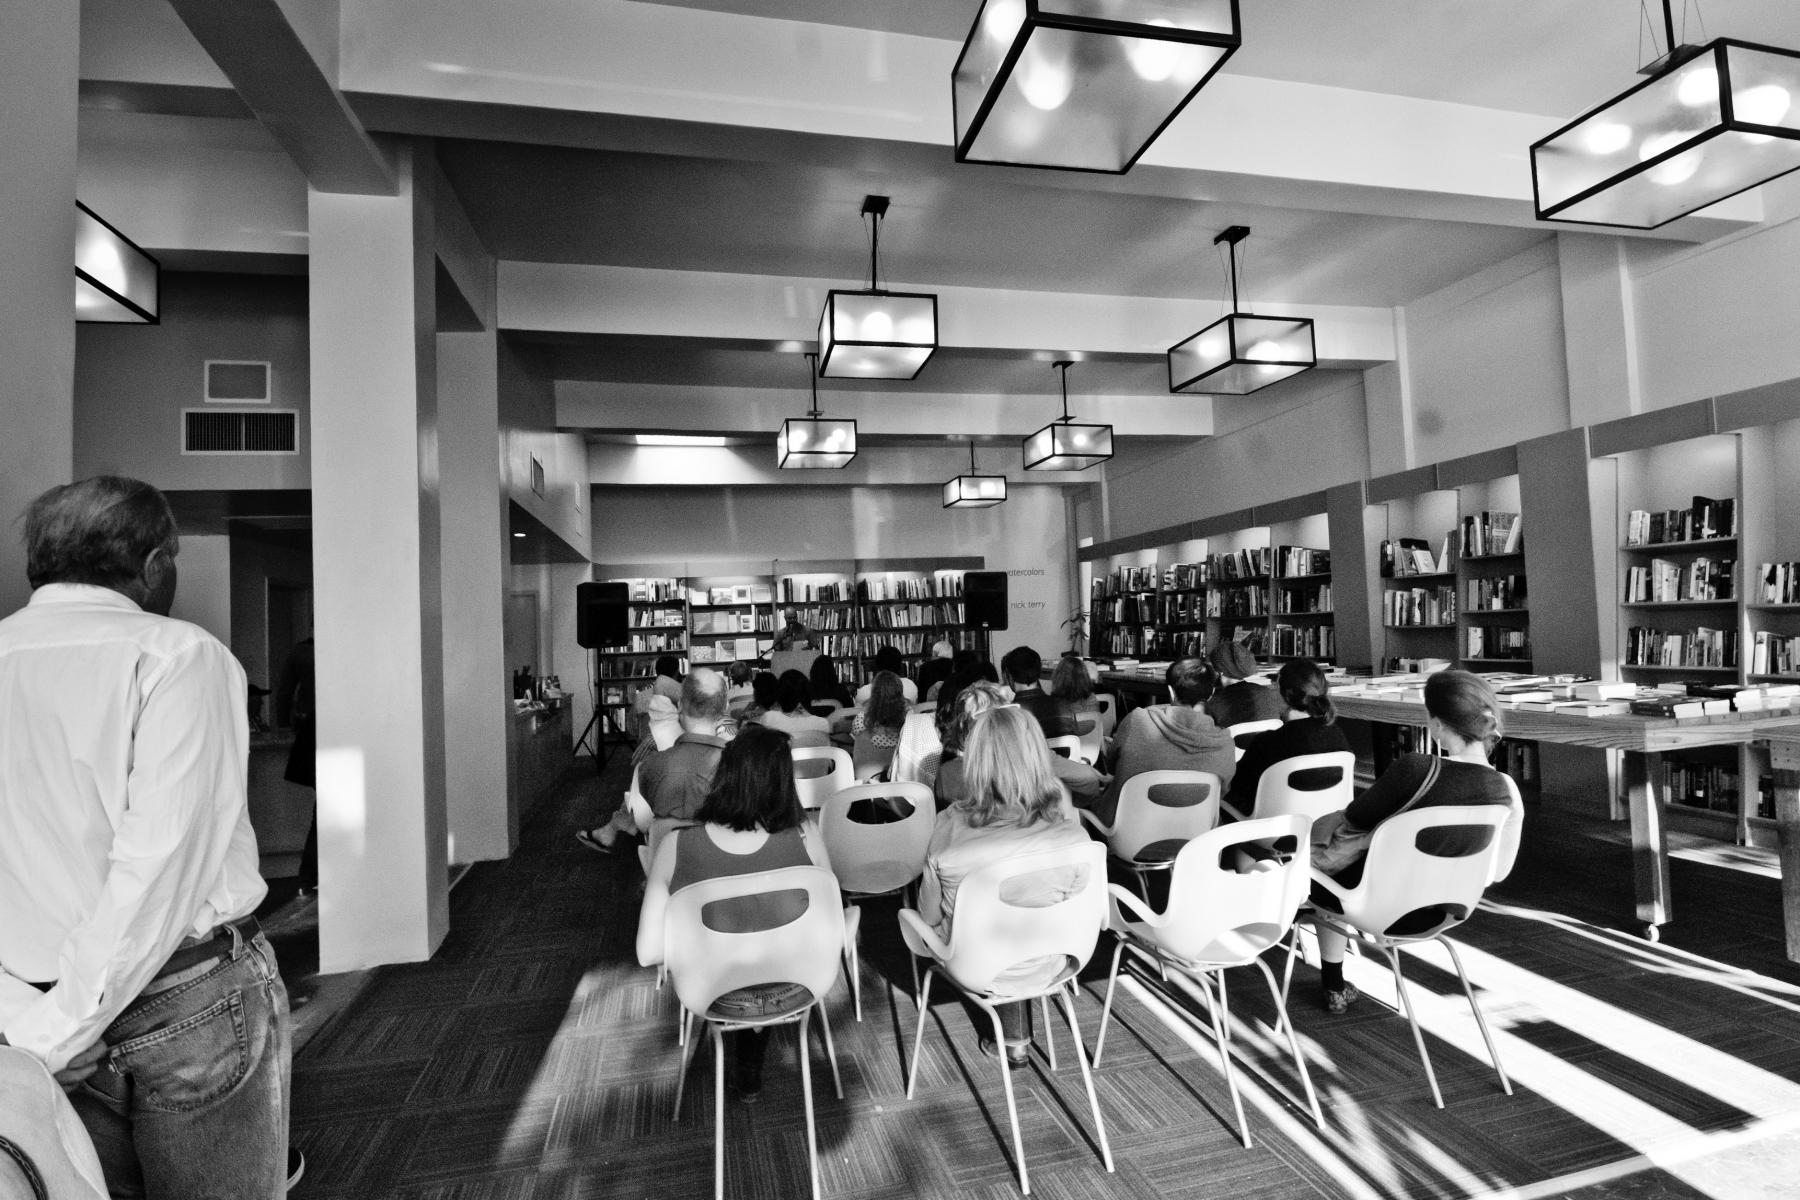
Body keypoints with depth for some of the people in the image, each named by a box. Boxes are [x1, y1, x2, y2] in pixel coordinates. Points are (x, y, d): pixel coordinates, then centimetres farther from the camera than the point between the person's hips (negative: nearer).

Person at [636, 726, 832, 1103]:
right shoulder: (806, 840, -26)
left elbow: (648, 953, -16)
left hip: (719, 999, 0)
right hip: (795, 994, 0)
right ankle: (748, 1070, 50)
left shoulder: (675, 848, -25)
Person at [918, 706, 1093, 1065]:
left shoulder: (949, 827, -26)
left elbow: (930, 916, -10)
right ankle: (1016, 1037, 37)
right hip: (1044, 969, 1)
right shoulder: (1070, 834, -25)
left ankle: (1014, 1038, 42)